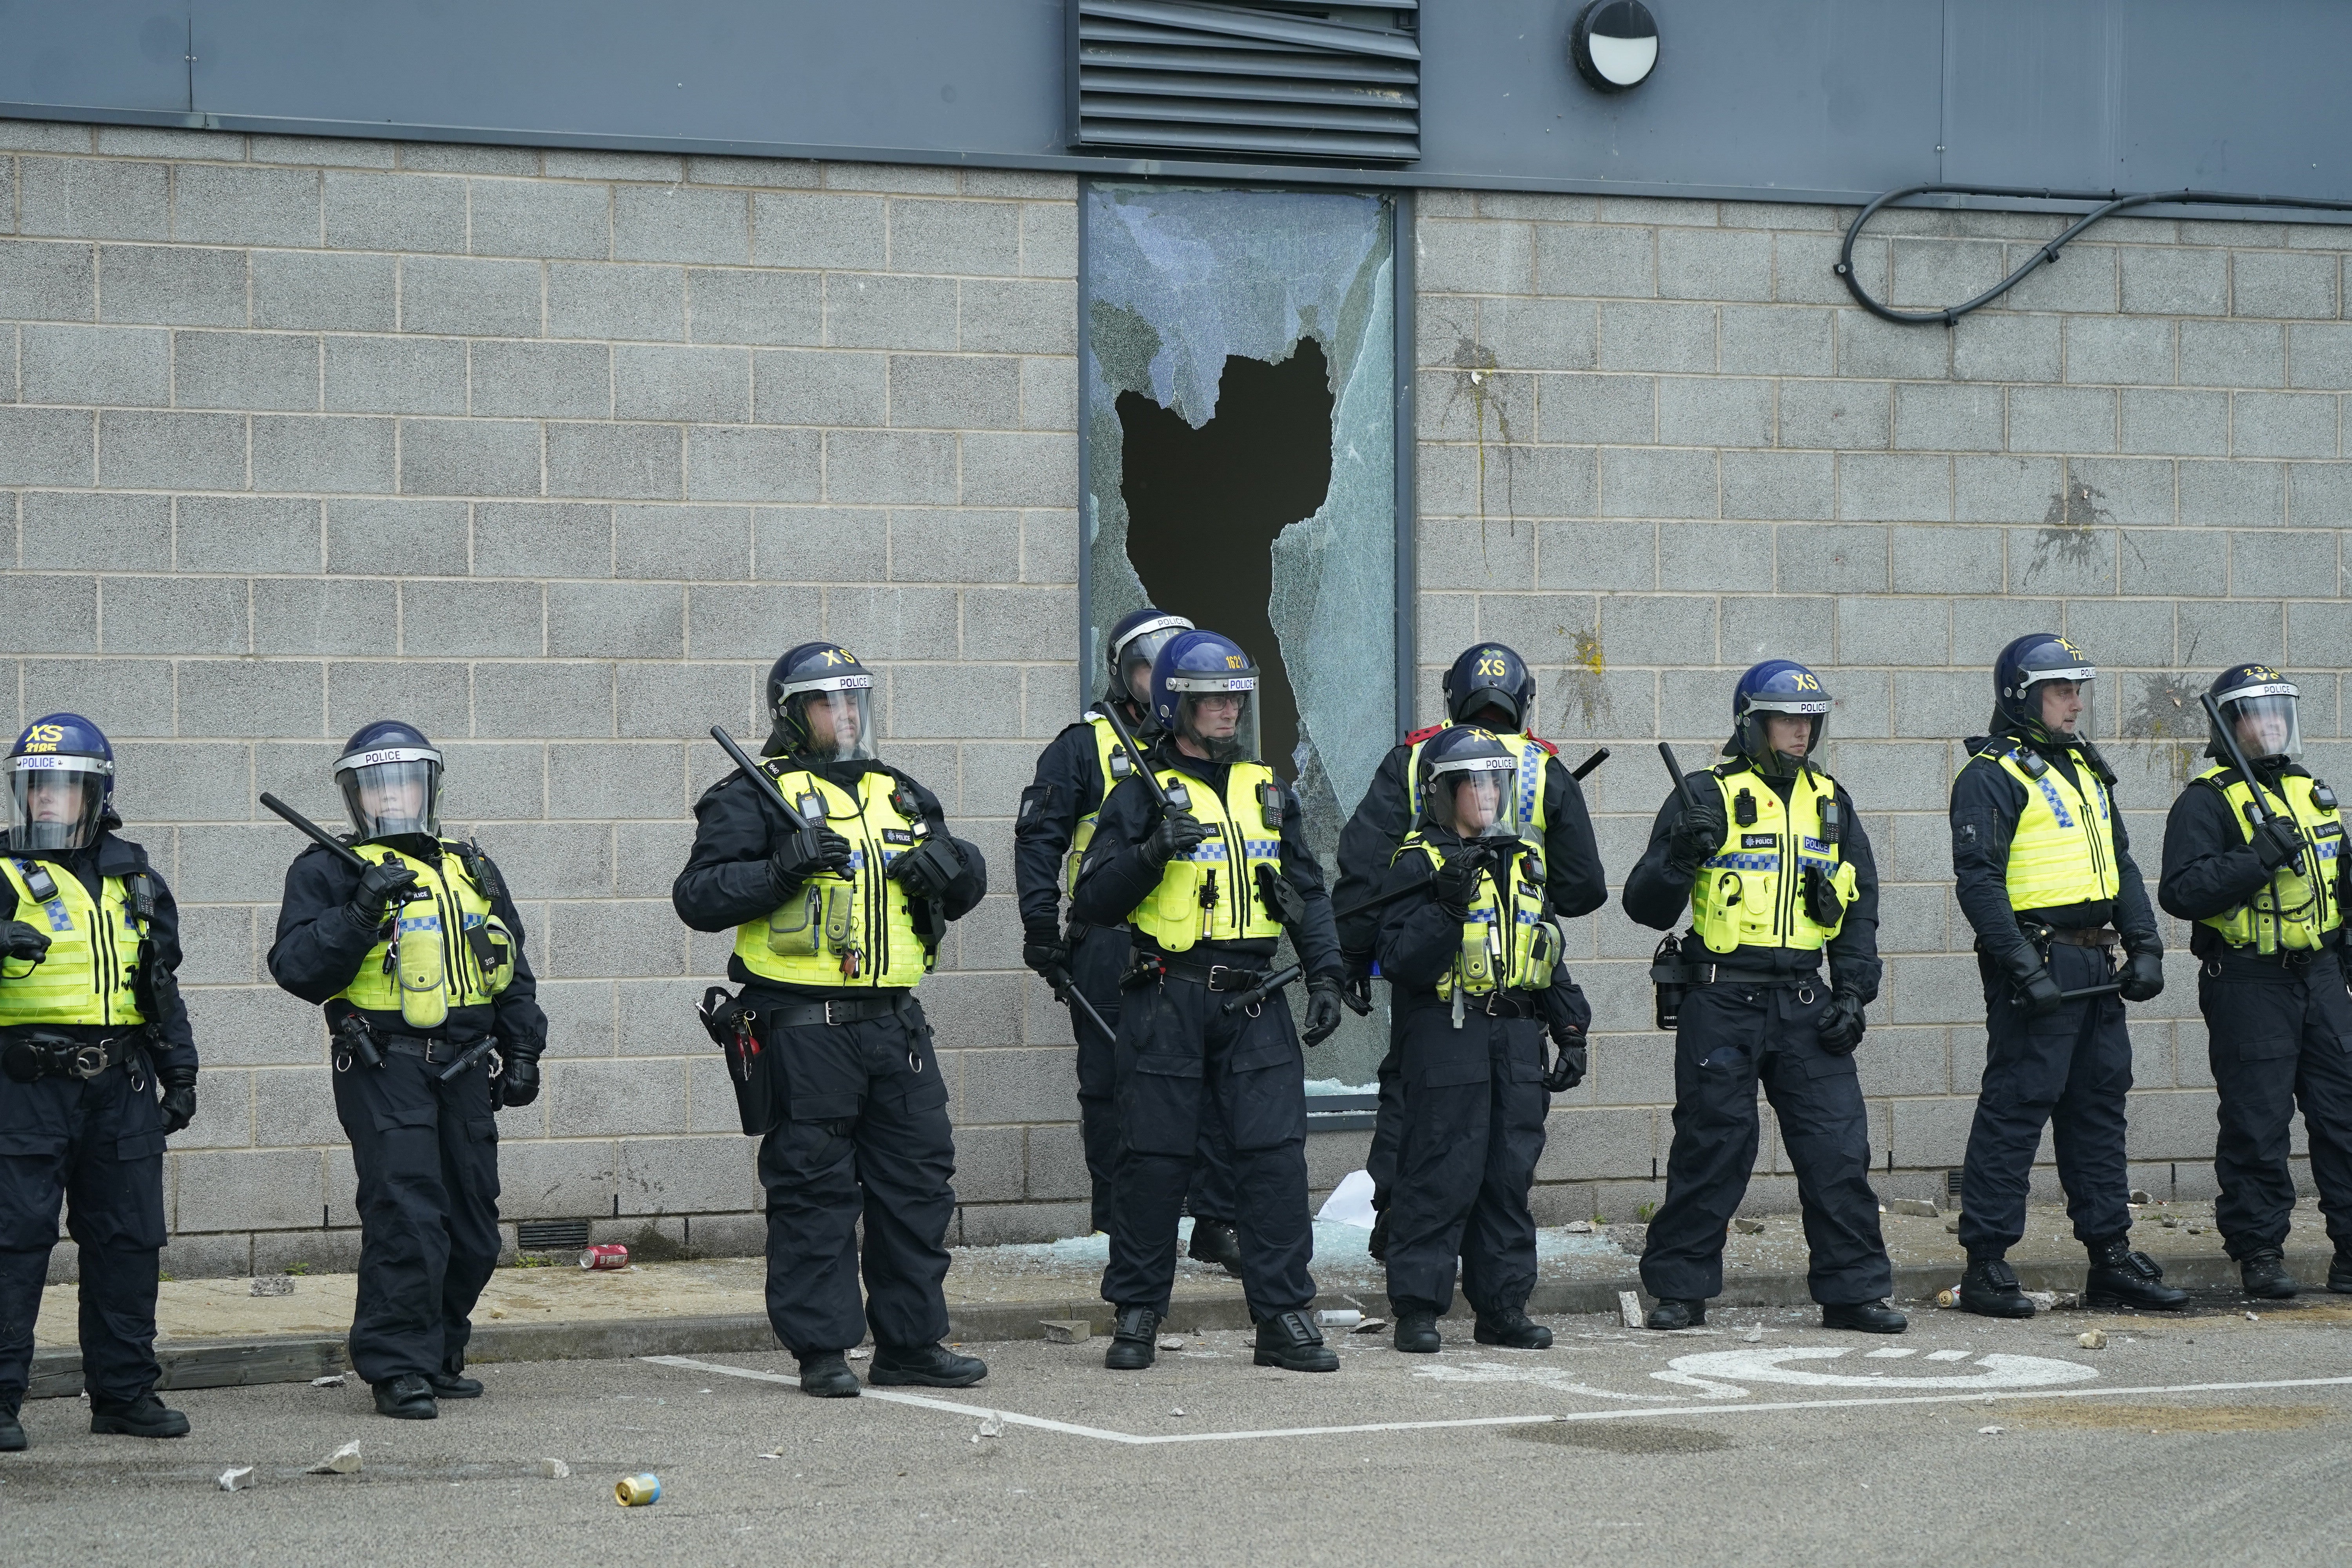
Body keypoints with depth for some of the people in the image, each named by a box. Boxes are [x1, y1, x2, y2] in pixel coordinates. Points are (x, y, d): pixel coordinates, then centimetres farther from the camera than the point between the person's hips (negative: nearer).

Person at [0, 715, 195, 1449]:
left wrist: (180, 1072, 16)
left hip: (122, 1086, 5)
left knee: (129, 1238, 8)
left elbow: (163, 987, 20)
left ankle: (124, 1390, 17)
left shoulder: (134, 878, 14)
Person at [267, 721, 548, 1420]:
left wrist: (522, 1049, 16)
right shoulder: (329, 871, 1)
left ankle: (439, 1357, 23)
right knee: (406, 1216, -15)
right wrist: (360, 913, -22)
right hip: (383, 1067, -6)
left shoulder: (471, 870, 18)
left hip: (467, 1070, 6)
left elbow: (513, 969, 24)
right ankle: (397, 1369, -10)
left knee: (471, 1224, 9)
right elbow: (297, 968, -11)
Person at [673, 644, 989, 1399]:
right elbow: (699, 897, -10)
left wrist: (947, 863, 1)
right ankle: (822, 1350, 5)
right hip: (803, 1031, -6)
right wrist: (784, 866, -21)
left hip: (896, 1025, 6)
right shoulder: (756, 798, -2)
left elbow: (967, 886, 24)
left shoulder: (899, 795, 16)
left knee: (919, 1182, 7)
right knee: (813, 1193, -2)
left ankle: (911, 1342, 16)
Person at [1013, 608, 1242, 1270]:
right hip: (1111, 945, -3)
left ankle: (1215, 1221, 5)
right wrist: (1041, 925, -9)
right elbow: (1039, 837, -1)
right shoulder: (1086, 746, 2)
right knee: (1112, 1090, 2)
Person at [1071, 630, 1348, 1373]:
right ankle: (1137, 1316, 12)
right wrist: (1152, 852, -19)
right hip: (1168, 1002, -4)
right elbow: (1093, 904, -5)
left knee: (1275, 1156, -3)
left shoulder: (1268, 790, 14)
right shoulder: (1143, 795, 0)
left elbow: (1307, 891, 19)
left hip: (1255, 1003, 4)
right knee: (1155, 1159, 1)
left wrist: (1324, 976, 8)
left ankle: (1283, 1317, 2)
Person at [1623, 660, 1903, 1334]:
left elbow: (1860, 906, 18)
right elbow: (1646, 906, -4)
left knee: (1839, 1145, -1)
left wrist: (1852, 993, 7)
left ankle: (1853, 1290, 6)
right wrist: (1678, 854, -24)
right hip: (1722, 1003, -4)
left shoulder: (1830, 803, 12)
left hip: (1804, 1004, 4)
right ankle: (1679, 1289, 12)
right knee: (1711, 1150, 0)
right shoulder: (1708, 797, -3)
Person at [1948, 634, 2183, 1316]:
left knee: (2100, 1103, 11)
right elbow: (1979, 882, -16)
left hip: (2097, 968, 9)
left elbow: (2120, 863, 22)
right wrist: (2025, 968, -22)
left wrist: (2145, 946, 11)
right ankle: (1986, 1265, -4)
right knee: (2016, 1106, -7)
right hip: (2038, 959, -9)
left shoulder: (2083, 769, 18)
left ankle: (2110, 1256, 17)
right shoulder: (1992, 776, -9)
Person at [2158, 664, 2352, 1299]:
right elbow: (2180, 891, -17)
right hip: (2248, 982, -6)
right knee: (2257, 1124, -3)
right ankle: (2259, 1252, 6)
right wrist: (2259, 858, -23)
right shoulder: (2206, 802, -5)